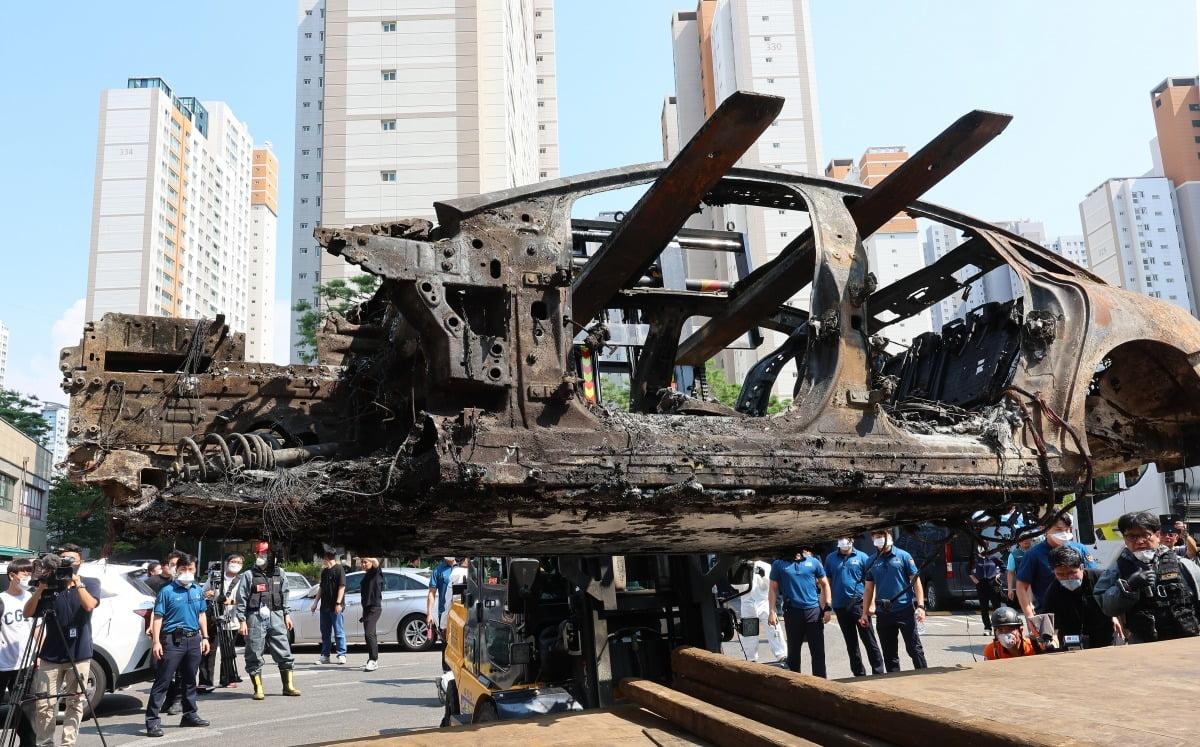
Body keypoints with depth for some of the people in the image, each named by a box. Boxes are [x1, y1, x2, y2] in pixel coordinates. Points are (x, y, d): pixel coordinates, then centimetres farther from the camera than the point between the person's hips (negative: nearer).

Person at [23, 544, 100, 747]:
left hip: (79, 655, -1)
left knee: (75, 703, 3)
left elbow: (89, 605, -15)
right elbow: (27, 613, -2)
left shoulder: (91, 584, 4)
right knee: (45, 704, -2)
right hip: (50, 656, 1)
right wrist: (41, 586, -13)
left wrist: (76, 581, -16)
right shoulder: (49, 586, 5)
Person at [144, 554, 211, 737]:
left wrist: (205, 637, 13)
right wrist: (156, 641, -17)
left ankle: (190, 714, 27)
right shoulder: (167, 591, -7)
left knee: (190, 680, 16)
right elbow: (158, 617, -10)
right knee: (163, 681, -5)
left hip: (193, 639, 6)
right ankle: (152, 720, -2)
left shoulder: (198, 591, 10)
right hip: (172, 640, -6)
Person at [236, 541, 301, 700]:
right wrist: (242, 621, -8)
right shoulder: (248, 575, -1)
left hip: (276, 616, 3)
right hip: (256, 617, -3)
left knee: (284, 652, 3)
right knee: (254, 655, 1)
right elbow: (241, 600, -3)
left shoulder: (279, 573, 11)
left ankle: (288, 686, 12)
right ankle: (258, 689, 11)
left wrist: (287, 614, 13)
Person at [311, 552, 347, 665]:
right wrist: (315, 602, 18)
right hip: (325, 607, 8)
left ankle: (341, 655, 3)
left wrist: (338, 603, -18)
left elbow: (342, 587, -12)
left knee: (339, 632, -3)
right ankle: (325, 656, 15)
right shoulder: (324, 571, 17)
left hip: (336, 607, -8)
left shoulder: (339, 569, -7)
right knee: (325, 632, 10)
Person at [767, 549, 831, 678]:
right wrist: (771, 612, -5)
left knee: (818, 651, 1)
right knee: (793, 651, 11)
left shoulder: (813, 562, 3)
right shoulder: (779, 564, 0)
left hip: (814, 611, 1)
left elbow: (825, 584, 11)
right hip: (792, 612, 0)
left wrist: (827, 608, 4)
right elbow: (773, 589, 2)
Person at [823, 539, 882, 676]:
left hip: (859, 604, -3)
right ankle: (859, 674, 21)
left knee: (869, 641, -3)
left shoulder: (862, 557, 0)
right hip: (840, 607, 3)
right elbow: (827, 583, 10)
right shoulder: (831, 558, 7)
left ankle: (878, 673, 3)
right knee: (851, 644, 11)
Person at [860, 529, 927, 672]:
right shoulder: (872, 561, 8)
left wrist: (920, 606, -11)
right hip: (883, 613, 4)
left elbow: (916, 581, -2)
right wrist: (865, 613, 9)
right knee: (889, 654, 10)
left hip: (905, 610, -4)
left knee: (914, 649, -1)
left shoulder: (903, 556, -1)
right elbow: (868, 589, 13)